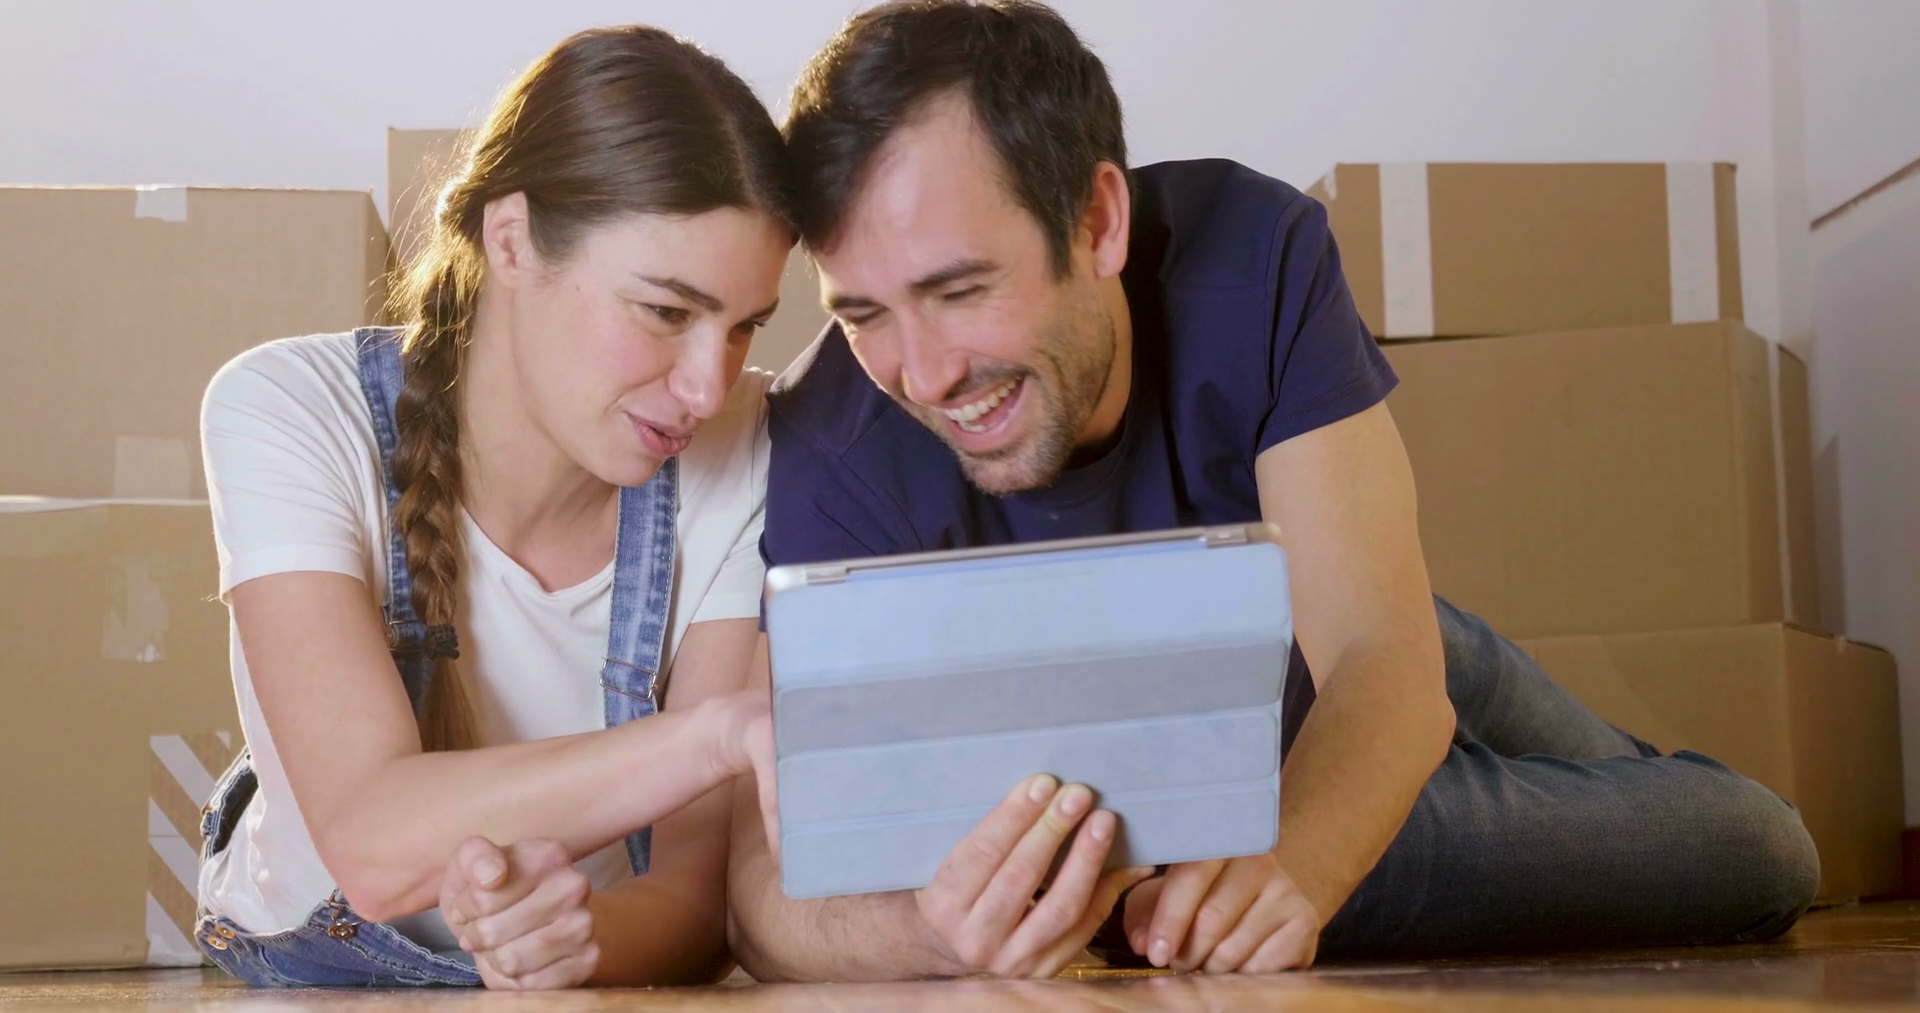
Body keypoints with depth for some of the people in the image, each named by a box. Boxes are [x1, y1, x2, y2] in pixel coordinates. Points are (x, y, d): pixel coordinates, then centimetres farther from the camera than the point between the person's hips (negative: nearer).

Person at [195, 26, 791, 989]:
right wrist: (727, 729, -37)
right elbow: (371, 843, -27)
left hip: (599, 980, 2)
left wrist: (579, 935, -33)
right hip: (315, 979, -1)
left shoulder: (742, 455, -11)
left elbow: (699, 892, -12)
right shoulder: (288, 415, -16)